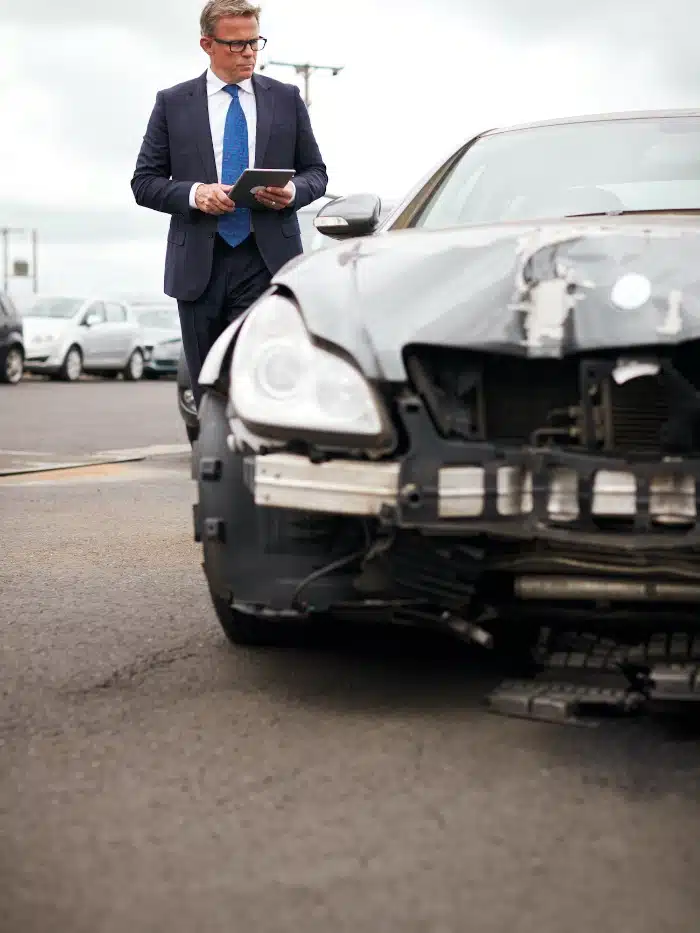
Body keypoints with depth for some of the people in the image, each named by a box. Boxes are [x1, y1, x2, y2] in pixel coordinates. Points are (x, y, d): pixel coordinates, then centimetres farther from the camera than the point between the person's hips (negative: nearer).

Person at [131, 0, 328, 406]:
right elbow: (144, 182, 7)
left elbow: (316, 171, 15)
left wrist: (293, 191, -9)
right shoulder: (172, 103, 7)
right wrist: (193, 194, -13)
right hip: (199, 265, 1)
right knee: (209, 396, 7)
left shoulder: (287, 99, 10)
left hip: (266, 261, -1)